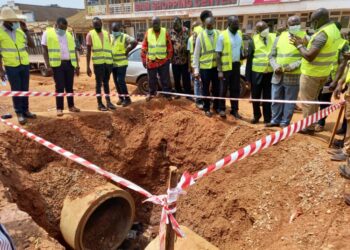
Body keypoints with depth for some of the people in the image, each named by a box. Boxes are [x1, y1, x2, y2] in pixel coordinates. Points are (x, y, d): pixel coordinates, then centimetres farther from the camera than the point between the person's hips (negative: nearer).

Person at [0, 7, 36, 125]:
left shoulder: (20, 31, 5)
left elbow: (32, 45, 2)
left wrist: (26, 31, -7)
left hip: (25, 65, 4)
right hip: (11, 66, -4)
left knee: (25, 89, 10)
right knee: (16, 91, 1)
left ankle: (25, 110, 21)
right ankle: (19, 113, 11)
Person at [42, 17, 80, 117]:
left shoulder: (69, 35, 16)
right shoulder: (48, 33, 3)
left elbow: (74, 50, 17)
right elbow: (45, 50, -1)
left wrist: (77, 65, 10)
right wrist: (48, 65, -10)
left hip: (69, 63, 4)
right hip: (57, 64, -4)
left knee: (69, 86, 8)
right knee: (59, 87, -2)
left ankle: (71, 106, 18)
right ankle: (59, 108, 6)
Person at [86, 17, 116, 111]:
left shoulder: (107, 34, 12)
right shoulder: (90, 34, 1)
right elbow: (88, 51, -1)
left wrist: (112, 62, 13)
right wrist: (88, 66, -6)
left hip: (108, 62, 4)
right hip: (98, 62, -3)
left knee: (106, 82, 12)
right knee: (99, 83, 2)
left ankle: (108, 102, 18)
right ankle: (100, 103, 10)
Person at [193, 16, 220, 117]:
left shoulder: (218, 34, -1)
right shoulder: (200, 37, -8)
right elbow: (196, 54, -5)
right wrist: (196, 69, -8)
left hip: (216, 66, 2)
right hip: (204, 67, -2)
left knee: (216, 88, 13)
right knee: (206, 89, 10)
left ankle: (216, 106, 32)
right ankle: (207, 108, 25)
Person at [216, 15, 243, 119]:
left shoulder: (239, 34, 6)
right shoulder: (222, 36, -10)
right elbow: (218, 54, -10)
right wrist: (220, 70, -14)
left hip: (236, 65, 5)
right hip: (226, 66, -5)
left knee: (236, 89, 10)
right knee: (224, 89, 6)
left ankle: (234, 110, 22)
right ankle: (222, 109, 21)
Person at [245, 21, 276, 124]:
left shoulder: (274, 38, 3)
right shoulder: (253, 41, -2)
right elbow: (249, 59, -3)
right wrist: (248, 77, -5)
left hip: (270, 73, 1)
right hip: (256, 73, -1)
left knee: (268, 97, 7)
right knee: (255, 96, 10)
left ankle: (267, 118, 18)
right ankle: (256, 115, 30)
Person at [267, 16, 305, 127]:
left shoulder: (305, 38, 1)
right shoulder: (279, 38, 12)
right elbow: (272, 56, 12)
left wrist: (292, 66, -18)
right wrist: (275, 67, -6)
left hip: (293, 77, -4)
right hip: (277, 76, 4)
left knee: (289, 101, 4)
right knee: (276, 100, 11)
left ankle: (285, 123, 15)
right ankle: (275, 120, 25)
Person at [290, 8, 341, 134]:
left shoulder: (322, 34, -22)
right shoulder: (334, 29, 9)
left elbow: (309, 56, -25)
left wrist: (299, 45, -10)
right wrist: (306, 43, 6)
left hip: (312, 73, -10)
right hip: (323, 72, 10)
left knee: (307, 101, 2)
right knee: (313, 100, 19)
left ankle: (308, 128, 10)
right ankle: (312, 125, 27)